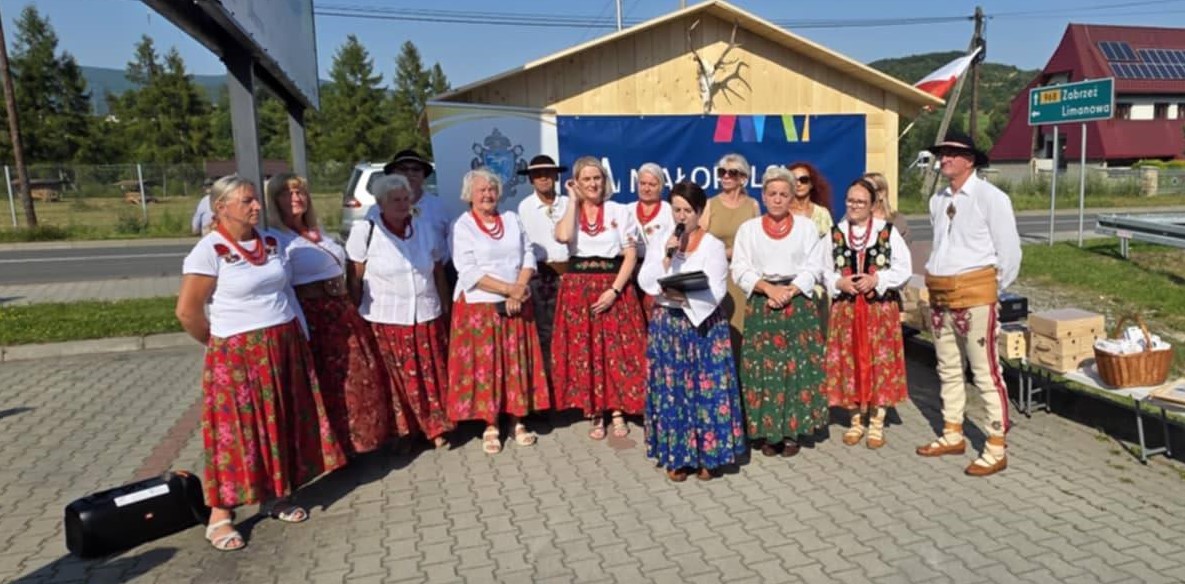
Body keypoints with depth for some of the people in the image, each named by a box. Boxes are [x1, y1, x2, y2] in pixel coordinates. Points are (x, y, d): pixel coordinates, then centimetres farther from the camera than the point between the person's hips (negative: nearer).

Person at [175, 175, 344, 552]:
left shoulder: (272, 241, 6)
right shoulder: (209, 251, -13)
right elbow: (187, 311, -12)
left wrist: (291, 332, 11)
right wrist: (220, 344, -1)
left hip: (285, 347, 6)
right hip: (238, 357, -6)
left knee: (283, 425, 13)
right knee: (237, 432, 0)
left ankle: (276, 496, 29)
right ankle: (219, 518, 13)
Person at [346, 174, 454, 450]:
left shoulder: (425, 227, 5)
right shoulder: (365, 230, -6)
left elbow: (438, 271, 12)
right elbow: (355, 278, -2)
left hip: (426, 317, 3)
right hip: (385, 319, -3)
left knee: (432, 377, 7)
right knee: (398, 380, 5)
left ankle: (436, 428, 21)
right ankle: (402, 431, 20)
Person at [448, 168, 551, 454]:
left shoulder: (512, 219, 9)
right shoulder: (463, 226, -4)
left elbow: (528, 256, 5)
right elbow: (468, 271, -13)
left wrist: (519, 290, -12)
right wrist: (508, 288, -18)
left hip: (517, 304, 4)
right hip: (480, 306, -3)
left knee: (518, 363, 7)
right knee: (485, 365, 1)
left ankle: (517, 421, 18)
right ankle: (490, 426, 12)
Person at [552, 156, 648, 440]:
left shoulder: (620, 211, 4)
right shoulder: (567, 211, 5)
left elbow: (631, 256, -1)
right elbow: (563, 237, -18)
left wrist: (614, 290, -13)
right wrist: (574, 201, -7)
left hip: (614, 287, -1)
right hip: (578, 289, 1)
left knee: (617, 351, 0)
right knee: (584, 352, 2)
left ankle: (618, 413, 13)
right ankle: (595, 414, 13)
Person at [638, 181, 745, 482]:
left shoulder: (713, 245, -1)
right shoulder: (660, 244, 7)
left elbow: (716, 291, -11)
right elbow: (645, 282, -4)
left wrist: (684, 295, -22)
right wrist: (667, 256, -14)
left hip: (704, 325, -2)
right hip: (667, 325, 2)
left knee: (706, 389, 1)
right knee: (671, 390, 4)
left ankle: (707, 456, 13)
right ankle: (675, 456, 14)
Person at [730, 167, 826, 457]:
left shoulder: (806, 227, 9)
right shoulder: (748, 228, 9)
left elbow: (812, 269, 1)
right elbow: (740, 270, 1)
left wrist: (790, 291, -13)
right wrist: (767, 288, -13)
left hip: (798, 304, 0)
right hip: (760, 305, 0)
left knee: (798, 367, -2)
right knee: (763, 368, -2)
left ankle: (793, 431, 8)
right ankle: (767, 432, 8)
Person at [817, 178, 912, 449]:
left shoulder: (888, 231, 0)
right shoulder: (834, 234, 4)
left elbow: (904, 269, -4)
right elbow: (820, 270, 4)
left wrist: (876, 279, -17)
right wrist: (839, 282, -12)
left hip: (881, 308, -1)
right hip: (845, 309, 1)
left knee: (879, 363, 2)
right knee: (850, 363, 6)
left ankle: (876, 423, 17)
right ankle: (856, 420, 22)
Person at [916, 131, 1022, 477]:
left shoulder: (990, 198, -7)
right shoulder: (938, 200, 11)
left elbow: (1009, 251, -5)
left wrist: (993, 289, 2)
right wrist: (934, 276, 13)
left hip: (974, 295, -7)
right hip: (940, 295, 7)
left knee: (986, 373, -3)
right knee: (948, 369, 16)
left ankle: (996, 450, 5)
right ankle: (952, 435, 29)